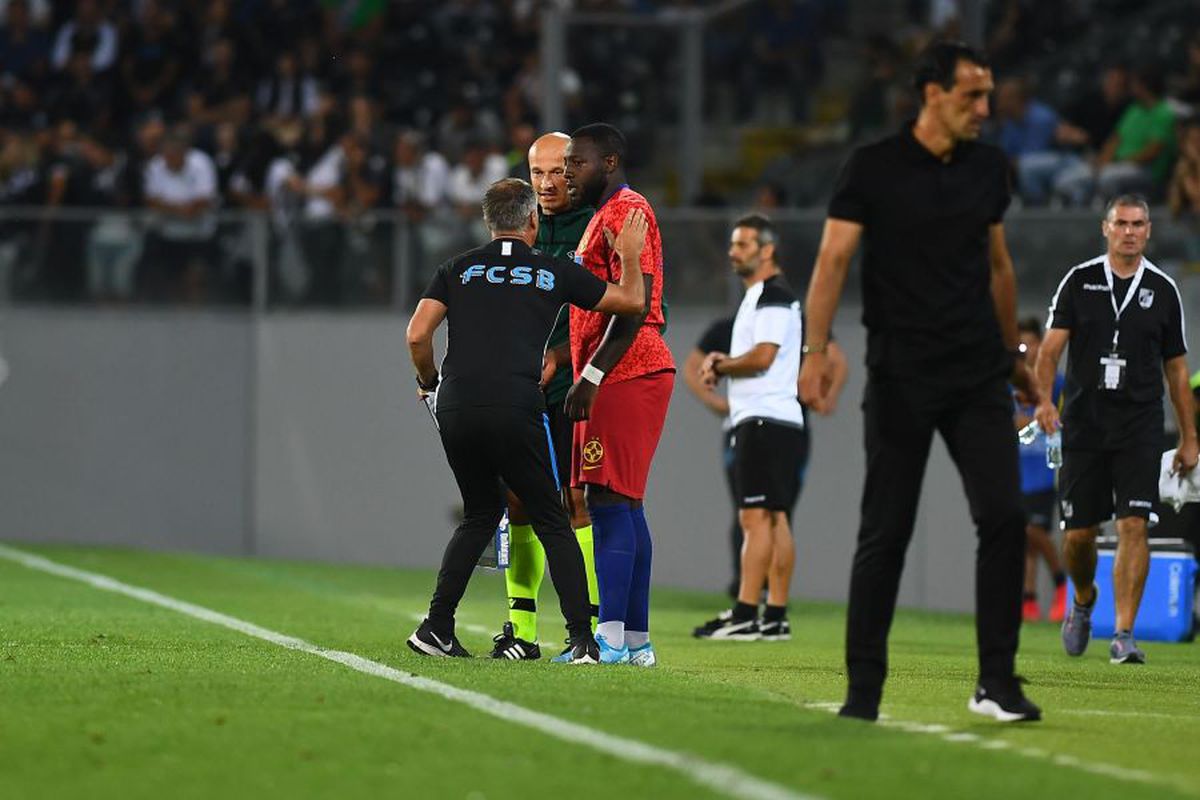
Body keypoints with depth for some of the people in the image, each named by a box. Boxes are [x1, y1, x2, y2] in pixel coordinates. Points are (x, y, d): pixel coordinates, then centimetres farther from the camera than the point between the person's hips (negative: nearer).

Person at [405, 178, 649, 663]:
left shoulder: (457, 270, 14)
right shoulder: (555, 273, 10)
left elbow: (417, 335, 4)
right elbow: (632, 301, 18)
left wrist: (428, 383, 21)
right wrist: (630, 257, 36)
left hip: (456, 409, 3)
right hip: (515, 410, -3)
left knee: (481, 514, 23)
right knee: (551, 522, 8)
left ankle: (437, 627, 17)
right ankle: (582, 638, -3)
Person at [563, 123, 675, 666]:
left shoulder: (624, 213, -10)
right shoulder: (607, 215, 23)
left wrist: (591, 376, -21)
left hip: (626, 377, -11)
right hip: (629, 378, 11)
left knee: (609, 499, -14)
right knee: (622, 504, 10)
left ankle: (610, 637, -18)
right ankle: (636, 641, 11)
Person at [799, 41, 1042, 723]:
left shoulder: (989, 168, 9)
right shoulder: (873, 169, -5)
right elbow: (834, 259, -9)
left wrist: (1012, 354, 25)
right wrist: (817, 350, -20)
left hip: (979, 377, 4)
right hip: (900, 378, -4)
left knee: (1005, 516, -9)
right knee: (886, 534, -2)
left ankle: (997, 681, -2)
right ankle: (864, 689, 6)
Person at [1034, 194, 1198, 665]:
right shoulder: (1079, 281, 4)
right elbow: (1052, 345, -2)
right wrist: (1045, 398, -20)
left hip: (1139, 426, 0)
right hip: (1084, 424, 0)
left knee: (1133, 526, -14)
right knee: (1079, 533, 3)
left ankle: (1123, 635, -13)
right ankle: (1083, 600, 35)